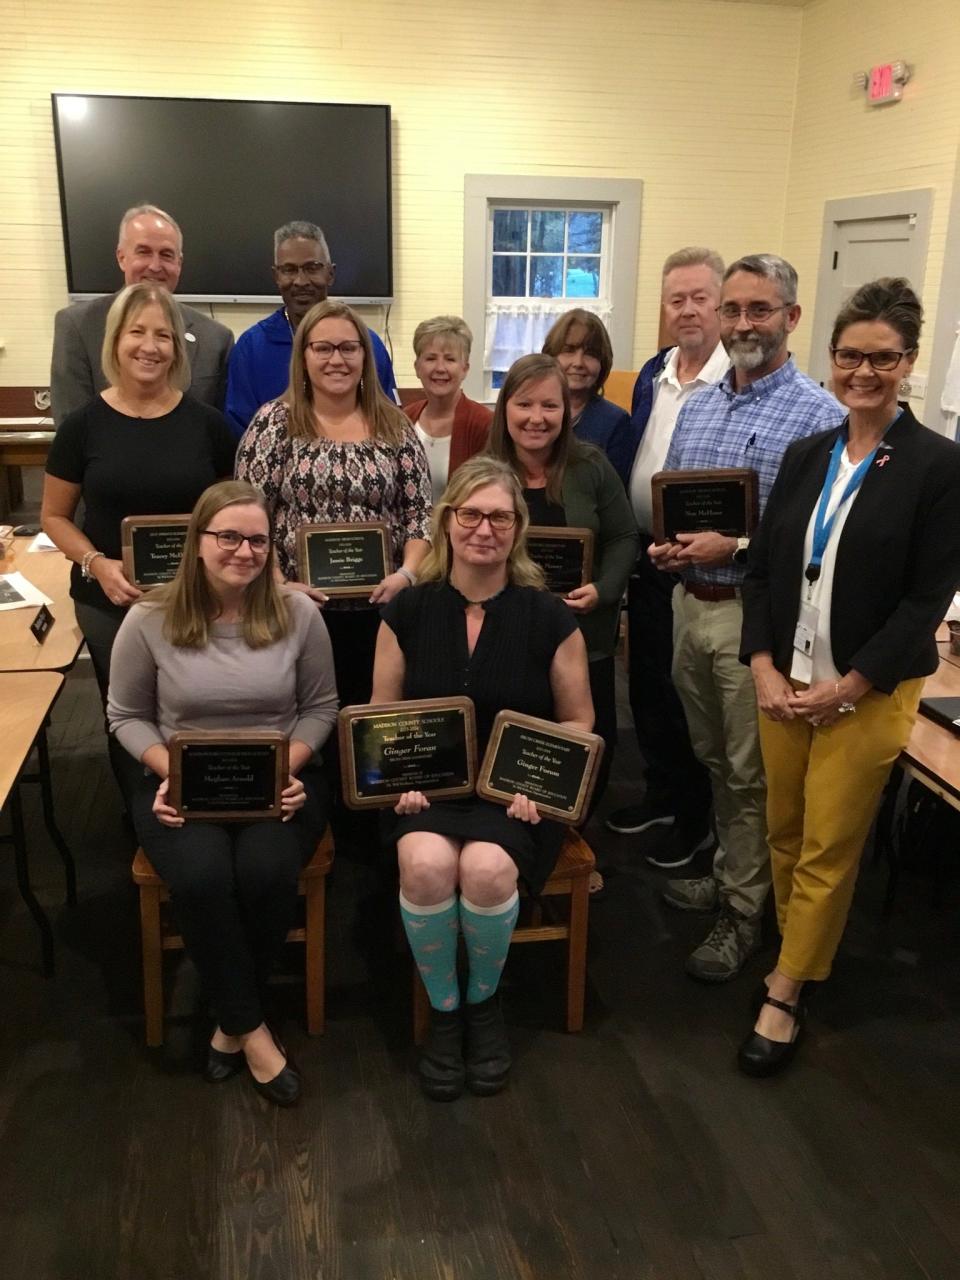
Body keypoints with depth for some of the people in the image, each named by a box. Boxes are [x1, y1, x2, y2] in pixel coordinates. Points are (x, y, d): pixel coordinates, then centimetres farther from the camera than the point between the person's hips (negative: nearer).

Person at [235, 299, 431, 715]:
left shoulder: (394, 426, 6)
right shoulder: (275, 422, 0)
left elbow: (420, 513, 6)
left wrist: (406, 574, -9)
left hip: (380, 608, 2)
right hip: (301, 610, -2)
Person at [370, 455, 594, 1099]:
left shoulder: (550, 618, -1)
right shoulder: (408, 612, 3)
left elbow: (578, 724, 6)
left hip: (516, 797, -1)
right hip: (428, 789, 1)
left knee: (486, 867, -32)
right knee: (426, 864, -32)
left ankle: (484, 1002, 2)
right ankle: (443, 1012, -3)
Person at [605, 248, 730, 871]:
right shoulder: (652, 374, 8)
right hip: (646, 556, 7)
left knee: (691, 694, 6)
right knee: (646, 684, 17)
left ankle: (697, 818, 25)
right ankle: (662, 794, 37)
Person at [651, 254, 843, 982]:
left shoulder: (818, 415, -11)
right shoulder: (697, 405, 11)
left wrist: (734, 548, -22)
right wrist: (665, 544, -4)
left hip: (757, 613, -7)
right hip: (690, 601, 7)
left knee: (752, 772, 5)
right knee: (714, 759, 20)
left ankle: (747, 912, 21)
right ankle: (732, 874, 38)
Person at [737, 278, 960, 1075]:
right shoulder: (805, 456, 6)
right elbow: (763, 568, 5)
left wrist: (846, 687, -14)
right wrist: (765, 669, -7)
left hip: (869, 692, -4)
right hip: (784, 683, 5)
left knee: (828, 849, 5)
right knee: (785, 834, 13)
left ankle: (785, 996, 19)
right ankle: (801, 952, 34)